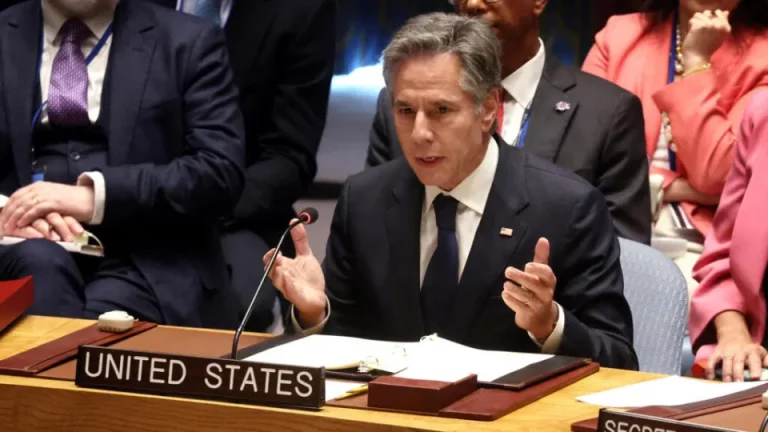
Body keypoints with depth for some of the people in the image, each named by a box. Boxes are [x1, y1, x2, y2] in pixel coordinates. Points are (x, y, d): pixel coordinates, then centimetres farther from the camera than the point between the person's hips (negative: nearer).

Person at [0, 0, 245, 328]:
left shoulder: (188, 42, 8)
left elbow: (220, 172, -4)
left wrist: (97, 195, -16)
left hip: (148, 262, -3)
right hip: (28, 252, 3)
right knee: (39, 259, -32)